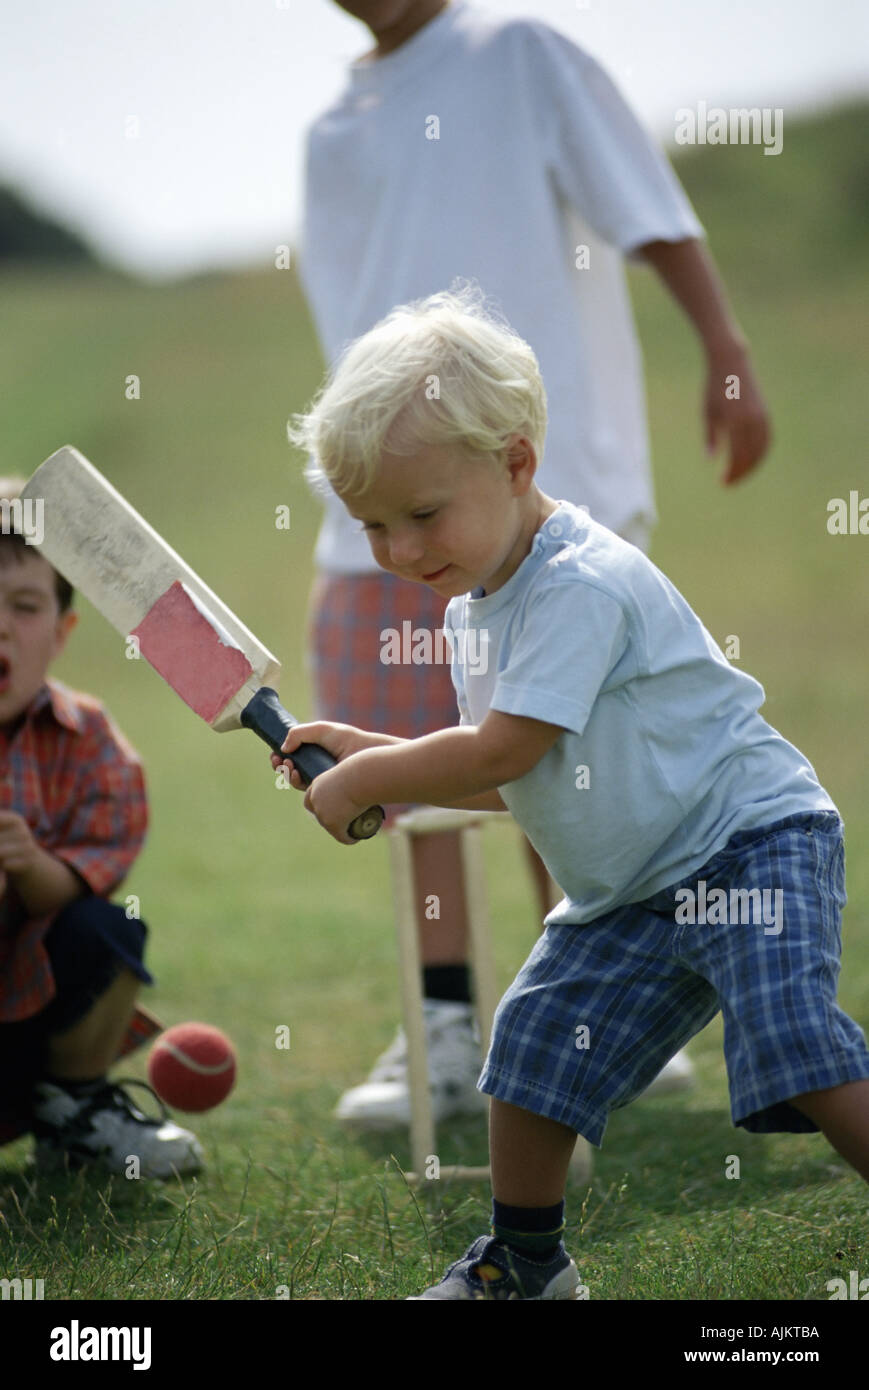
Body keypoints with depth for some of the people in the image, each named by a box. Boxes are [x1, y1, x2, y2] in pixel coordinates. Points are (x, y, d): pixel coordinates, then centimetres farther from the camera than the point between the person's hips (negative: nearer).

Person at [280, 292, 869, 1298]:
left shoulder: (582, 584, -22)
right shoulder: (473, 605, 9)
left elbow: (501, 754, -23)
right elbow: (506, 782, 17)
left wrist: (366, 780, -10)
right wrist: (373, 756, 6)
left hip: (749, 844, -9)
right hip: (628, 893, 9)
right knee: (533, 1044, 8)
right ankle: (523, 1262, 27)